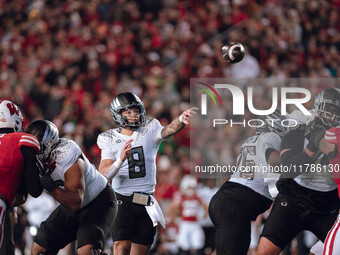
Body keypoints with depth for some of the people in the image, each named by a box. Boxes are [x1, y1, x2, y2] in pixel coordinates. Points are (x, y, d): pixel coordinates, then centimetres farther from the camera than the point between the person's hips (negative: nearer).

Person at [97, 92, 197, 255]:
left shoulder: (149, 131, 4)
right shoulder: (110, 140, 1)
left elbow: (167, 131, -19)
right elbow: (103, 175, -10)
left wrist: (181, 120, -42)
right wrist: (121, 159, -29)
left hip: (146, 202, 3)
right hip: (122, 200, -3)